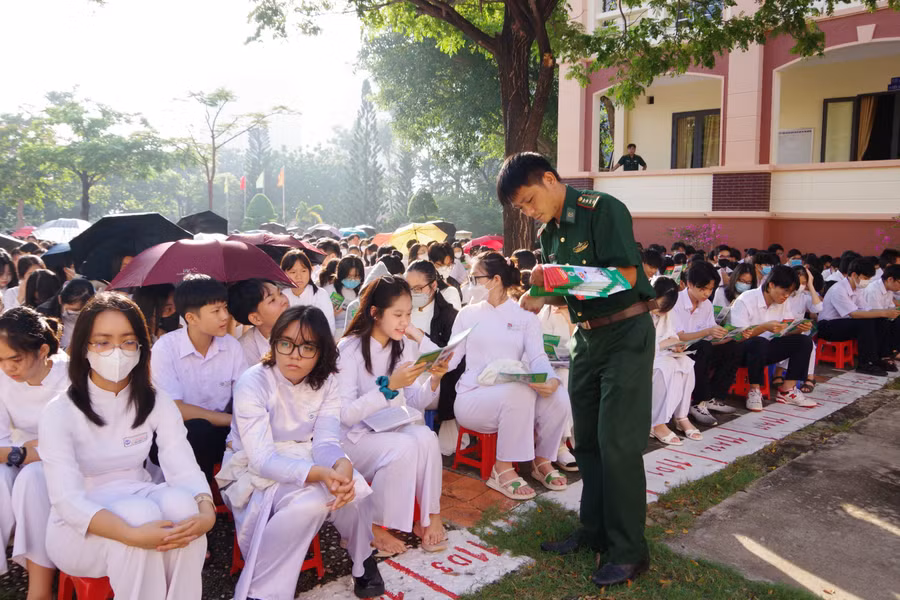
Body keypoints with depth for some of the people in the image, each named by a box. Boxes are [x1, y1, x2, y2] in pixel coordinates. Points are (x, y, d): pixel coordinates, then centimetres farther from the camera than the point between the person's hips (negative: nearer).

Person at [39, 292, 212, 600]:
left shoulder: (157, 403, -3)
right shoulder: (59, 412, -13)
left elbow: (185, 469, -13)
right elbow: (67, 500, -23)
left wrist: (206, 511, -35)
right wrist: (132, 534, -39)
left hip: (141, 509, 3)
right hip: (79, 530, -3)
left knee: (180, 502, -29)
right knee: (141, 512, -33)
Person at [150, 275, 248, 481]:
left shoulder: (232, 345, -3)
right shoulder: (165, 348, -14)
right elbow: (176, 409, -17)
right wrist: (231, 420, -20)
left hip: (221, 432, 3)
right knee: (198, 430, -33)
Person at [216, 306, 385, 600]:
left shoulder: (326, 382, -6)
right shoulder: (253, 383, -21)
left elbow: (325, 442, -13)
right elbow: (262, 459, -26)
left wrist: (342, 465, -39)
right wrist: (319, 474, -43)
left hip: (305, 463, 4)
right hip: (256, 474, -4)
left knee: (354, 488, -26)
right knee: (311, 500, -34)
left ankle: (363, 558, 4)